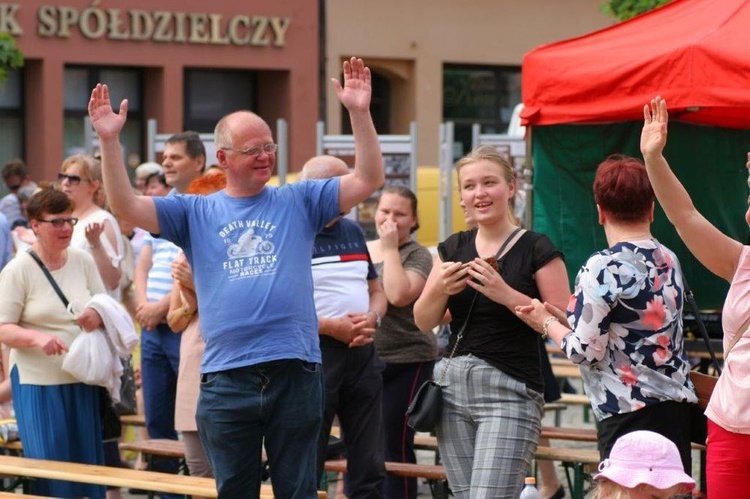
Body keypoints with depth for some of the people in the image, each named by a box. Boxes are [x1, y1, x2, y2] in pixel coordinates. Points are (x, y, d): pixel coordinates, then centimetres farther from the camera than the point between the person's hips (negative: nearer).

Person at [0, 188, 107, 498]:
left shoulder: (83, 261, 6)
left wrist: (99, 316, -9)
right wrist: (37, 337, -27)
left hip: (83, 380, 4)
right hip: (38, 382, -4)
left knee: (88, 464, 5)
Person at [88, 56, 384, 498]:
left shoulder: (298, 201, 8)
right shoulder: (195, 212, 8)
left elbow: (368, 180, 1)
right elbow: (126, 206, -1)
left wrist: (360, 113, -10)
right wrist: (110, 140, -11)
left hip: (295, 372, 0)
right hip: (226, 378, 1)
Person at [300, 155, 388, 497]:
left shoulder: (353, 232, 15)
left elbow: (376, 291, 21)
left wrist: (371, 318, -2)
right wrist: (330, 327, -19)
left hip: (362, 354, 7)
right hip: (314, 355, -7)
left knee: (370, 468, 8)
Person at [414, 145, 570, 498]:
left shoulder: (536, 250, -3)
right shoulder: (453, 249, 13)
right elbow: (423, 322, 12)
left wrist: (506, 294, -18)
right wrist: (440, 288, -8)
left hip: (510, 392, -6)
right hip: (451, 387, 6)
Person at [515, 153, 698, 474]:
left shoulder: (603, 268, -11)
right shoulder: (668, 260, 11)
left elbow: (585, 351, -12)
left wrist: (547, 323, 6)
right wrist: (563, 318, 16)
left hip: (630, 412, -7)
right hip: (677, 407, 7)